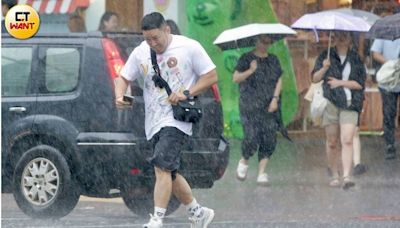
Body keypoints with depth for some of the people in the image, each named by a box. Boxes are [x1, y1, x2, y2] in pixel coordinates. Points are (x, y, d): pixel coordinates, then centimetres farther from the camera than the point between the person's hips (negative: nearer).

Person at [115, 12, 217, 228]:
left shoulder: (189, 47, -6)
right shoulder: (140, 53, 7)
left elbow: (211, 76, -2)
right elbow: (124, 77, 15)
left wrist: (187, 93, -15)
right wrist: (119, 96, -8)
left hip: (177, 119, -6)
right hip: (153, 122, 6)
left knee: (162, 167, -21)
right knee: (169, 173, 12)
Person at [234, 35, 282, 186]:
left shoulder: (273, 60, 15)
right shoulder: (246, 59, 3)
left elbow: (279, 81, 11)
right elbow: (236, 78, -3)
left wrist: (275, 98, -2)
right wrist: (250, 70, -16)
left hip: (269, 107, 4)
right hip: (250, 107, -4)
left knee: (269, 140, -4)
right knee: (252, 138, -13)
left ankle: (262, 172, 1)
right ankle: (243, 162, 15)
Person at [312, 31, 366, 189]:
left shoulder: (356, 59, 7)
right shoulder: (325, 56, 8)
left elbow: (360, 83, 3)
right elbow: (315, 78, 5)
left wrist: (340, 82, -7)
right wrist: (324, 68, -13)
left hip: (350, 105, -1)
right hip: (330, 103, 1)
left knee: (347, 141, -14)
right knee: (332, 142, 4)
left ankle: (347, 176, -20)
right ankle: (334, 175, 17)